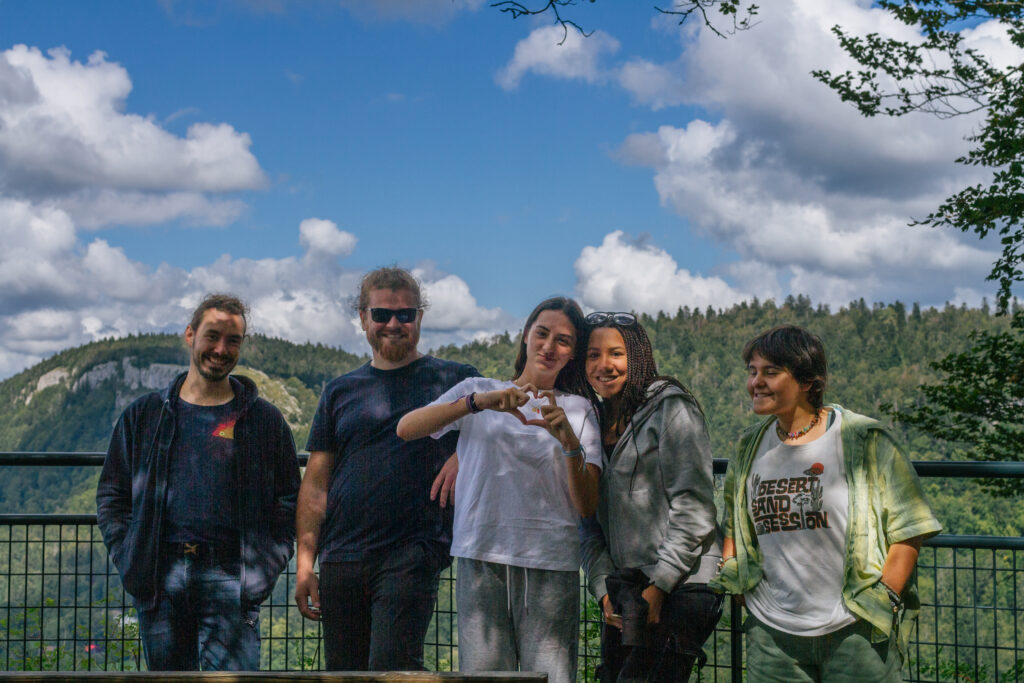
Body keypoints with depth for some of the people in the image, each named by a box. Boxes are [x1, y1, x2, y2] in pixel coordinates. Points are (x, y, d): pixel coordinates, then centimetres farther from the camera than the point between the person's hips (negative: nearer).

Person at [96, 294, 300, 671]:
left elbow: (288, 501, 9)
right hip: (159, 579, 2)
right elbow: (111, 495, 15)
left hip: (231, 580, -2)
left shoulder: (264, 420, 9)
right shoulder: (144, 414, 13)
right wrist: (128, 561, 2)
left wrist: (264, 569, -3)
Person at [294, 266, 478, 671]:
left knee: (391, 667, -15)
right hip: (342, 558, 4)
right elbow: (315, 486, 14)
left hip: (412, 556, -4)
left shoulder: (453, 380, 8)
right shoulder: (340, 392, 15)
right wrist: (305, 563, 5)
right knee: (343, 671, 6)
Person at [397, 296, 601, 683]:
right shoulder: (478, 391, 15)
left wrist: (570, 442, -11)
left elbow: (586, 506, 6)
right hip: (482, 559, 0)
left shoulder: (578, 410, 16)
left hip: (551, 564, 0)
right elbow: (406, 429, -3)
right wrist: (479, 402, -15)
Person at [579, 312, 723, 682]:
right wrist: (603, 588, 2)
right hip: (623, 592, 6)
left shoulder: (670, 408, -4)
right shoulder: (594, 420, 15)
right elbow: (590, 519, 14)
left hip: (679, 585, -6)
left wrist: (660, 586, -13)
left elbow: (693, 505, -11)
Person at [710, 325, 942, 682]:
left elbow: (908, 529, -4)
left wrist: (883, 605, -8)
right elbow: (733, 524, 25)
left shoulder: (864, 439, -5)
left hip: (854, 630, -4)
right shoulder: (749, 448, 10)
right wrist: (730, 574, 10)